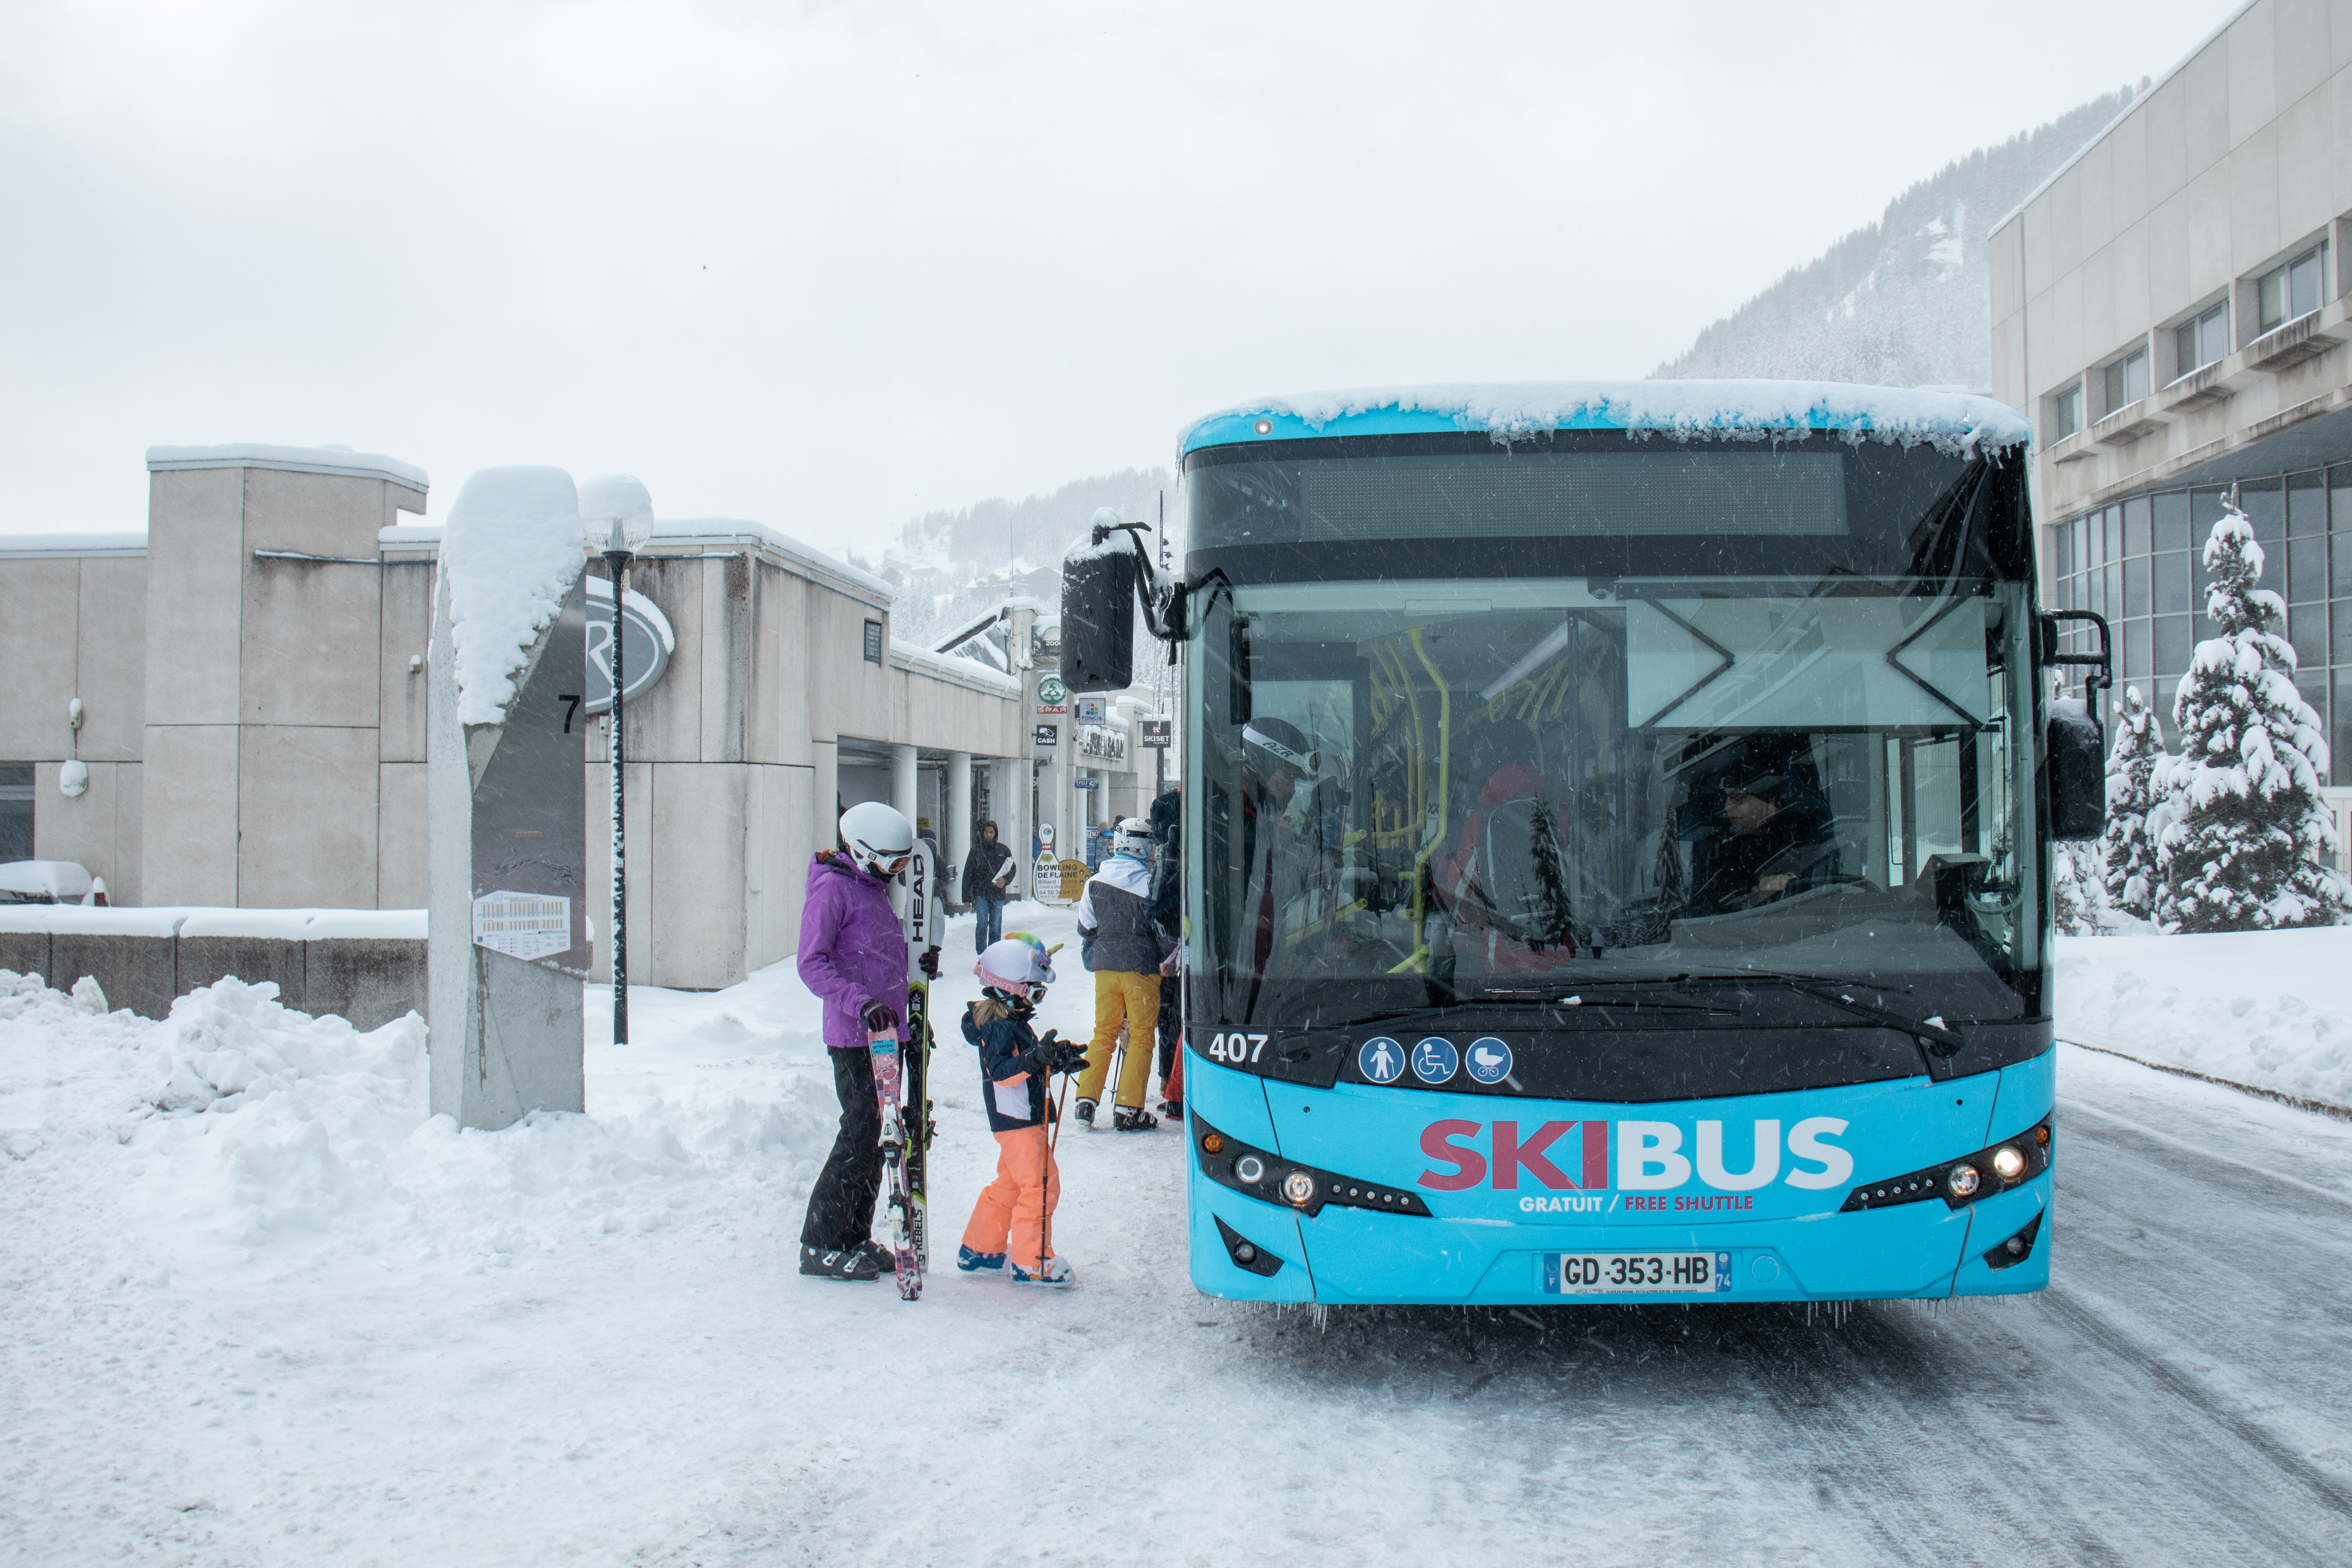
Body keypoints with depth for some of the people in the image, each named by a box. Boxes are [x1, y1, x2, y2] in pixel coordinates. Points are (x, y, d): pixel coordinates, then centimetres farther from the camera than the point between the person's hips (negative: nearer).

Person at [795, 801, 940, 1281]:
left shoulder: (874, 886, 16)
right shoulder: (833, 888, -12)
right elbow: (812, 964, -19)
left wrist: (916, 961, 9)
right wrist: (862, 1003, -30)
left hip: (887, 1029, 9)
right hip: (854, 1033, -9)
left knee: (875, 1133, 11)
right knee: (861, 1130, -10)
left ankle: (855, 1237, 20)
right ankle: (819, 1245, -3)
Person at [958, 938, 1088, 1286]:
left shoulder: (1013, 1020, 16)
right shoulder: (998, 1026, -17)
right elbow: (1000, 1070, -30)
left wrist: (1059, 1060, 16)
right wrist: (1037, 1059, -41)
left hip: (1022, 1119, 11)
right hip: (1016, 1119, -11)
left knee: (1010, 1184, 18)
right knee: (1041, 1184, -12)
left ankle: (978, 1252, 28)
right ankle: (1032, 1263, -8)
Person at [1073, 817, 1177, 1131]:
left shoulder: (1095, 882, 2)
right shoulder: (1148, 883, -11)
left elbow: (1085, 929, 9)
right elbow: (1165, 931, -8)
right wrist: (1172, 961, 9)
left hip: (1104, 967, 4)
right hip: (1141, 967, -4)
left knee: (1104, 1032, 14)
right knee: (1141, 1037, 4)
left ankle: (1086, 1100, 9)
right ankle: (1128, 1110, 2)